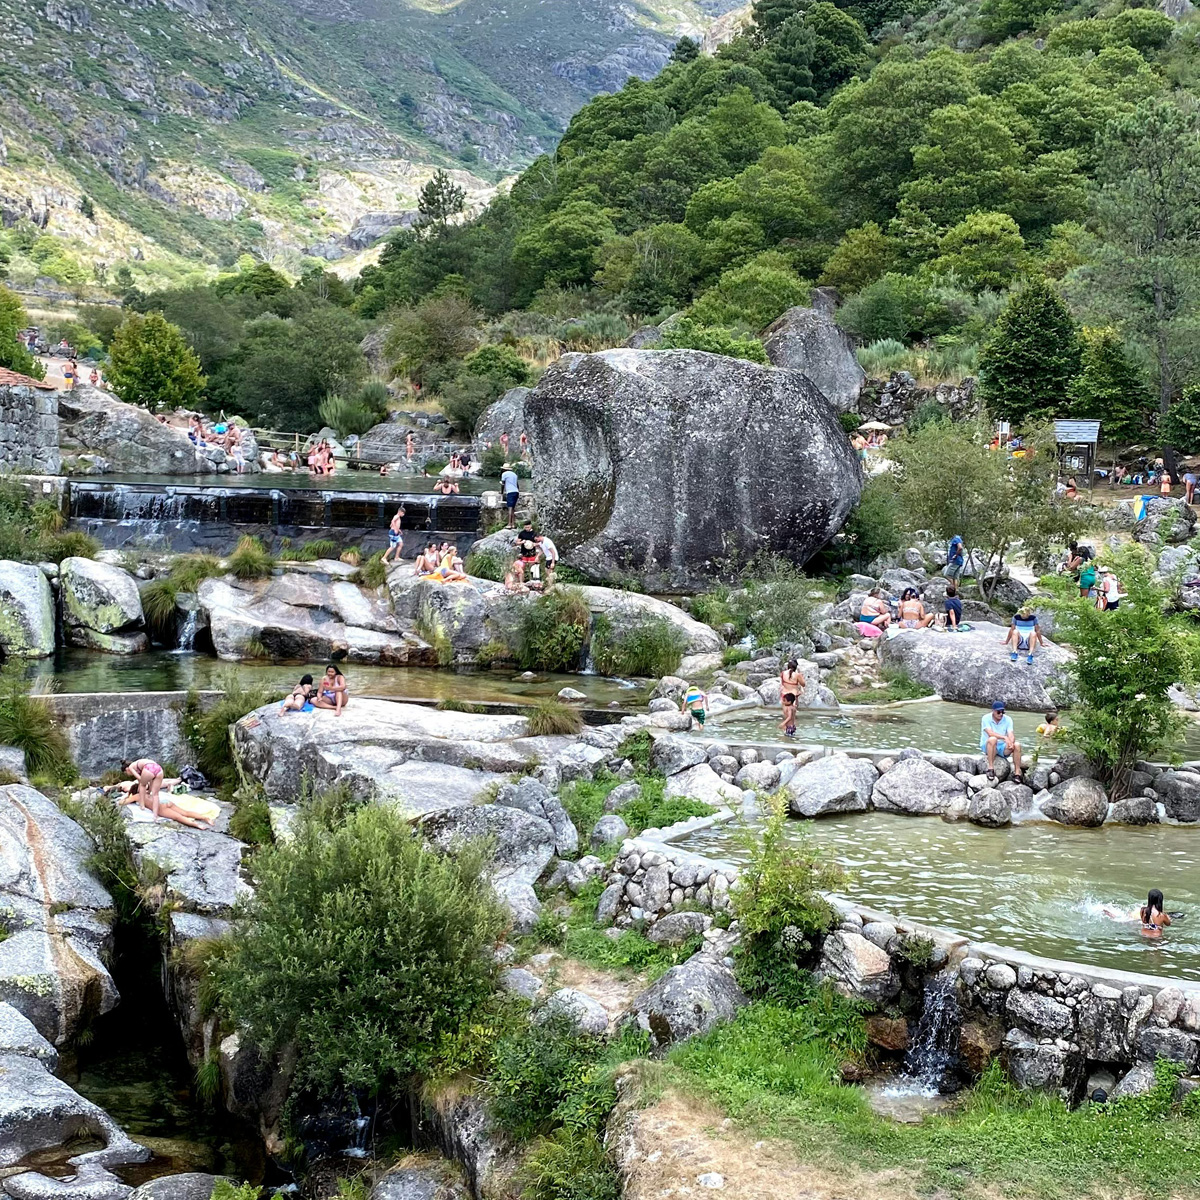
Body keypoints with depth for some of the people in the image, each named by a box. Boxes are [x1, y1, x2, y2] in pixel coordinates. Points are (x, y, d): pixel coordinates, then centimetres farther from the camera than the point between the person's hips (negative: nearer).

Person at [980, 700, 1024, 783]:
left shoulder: (1008, 719, 2)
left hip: (1002, 747, 4)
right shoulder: (986, 718, -9)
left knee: (1017, 745, -21)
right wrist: (1004, 737, -36)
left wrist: (1011, 742, -33)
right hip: (986, 746, -4)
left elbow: (1011, 735, -10)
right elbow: (990, 733, -24)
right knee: (992, 739, -37)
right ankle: (990, 768, -36)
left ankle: (1017, 772, -17)